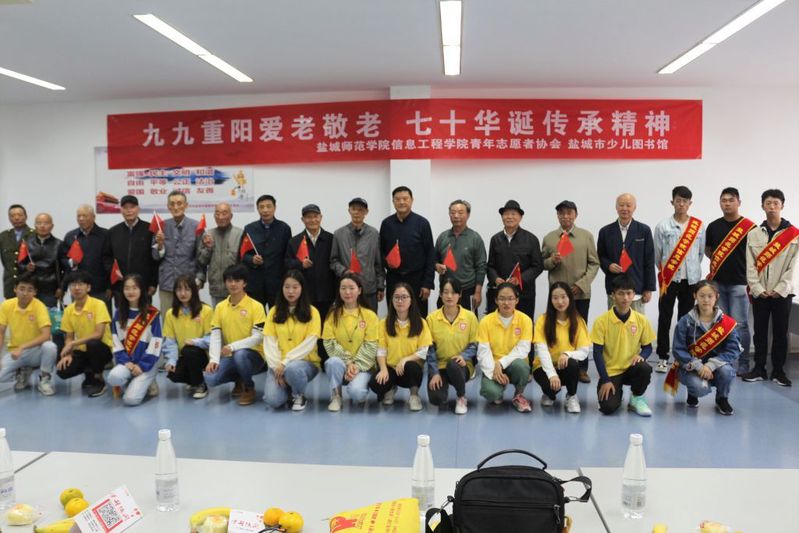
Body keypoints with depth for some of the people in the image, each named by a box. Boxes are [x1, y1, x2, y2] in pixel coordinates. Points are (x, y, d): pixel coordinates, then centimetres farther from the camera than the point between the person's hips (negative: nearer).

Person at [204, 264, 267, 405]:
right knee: (210, 379, -23)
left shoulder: (256, 306, -9)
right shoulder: (220, 307, 6)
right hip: (229, 356, 4)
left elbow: (258, 337, -15)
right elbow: (215, 336, 0)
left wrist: (233, 346, -25)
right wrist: (214, 359, -16)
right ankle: (239, 380, 11)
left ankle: (249, 387, -7)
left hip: (253, 355, -4)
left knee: (239, 355, -39)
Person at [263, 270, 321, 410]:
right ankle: (288, 389, 15)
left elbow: (309, 344, -10)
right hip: (279, 364, 2)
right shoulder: (274, 311, 5)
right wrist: (277, 366, -14)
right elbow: (269, 343, 0)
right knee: (272, 400, -22)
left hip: (306, 362, -2)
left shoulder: (312, 312, -3)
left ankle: (299, 396, -4)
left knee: (292, 369, -38)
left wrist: (285, 362, -19)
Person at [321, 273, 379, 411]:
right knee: (334, 361, -34)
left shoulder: (370, 315, -1)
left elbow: (371, 346, -5)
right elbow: (329, 342, -4)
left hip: (362, 366, -1)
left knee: (356, 392, -30)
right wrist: (347, 362, -16)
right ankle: (336, 396, -8)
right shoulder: (333, 314, 3)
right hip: (340, 364, 2)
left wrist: (356, 365, -17)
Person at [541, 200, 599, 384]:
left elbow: (594, 263, 2)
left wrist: (582, 284, -10)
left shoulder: (587, 236, 3)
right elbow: (542, 264, 9)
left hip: (581, 293, 0)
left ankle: (582, 368, 16)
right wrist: (552, 261, -14)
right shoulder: (549, 238, 4)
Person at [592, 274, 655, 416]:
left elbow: (648, 347, 6)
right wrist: (605, 380, -15)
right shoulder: (602, 321, -12)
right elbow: (597, 353, -9)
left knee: (644, 368, -33)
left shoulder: (641, 320, -4)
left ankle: (636, 399, -3)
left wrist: (641, 355, -18)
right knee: (608, 407, -23)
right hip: (610, 371, -2)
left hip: (631, 368, 2)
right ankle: (617, 390, 15)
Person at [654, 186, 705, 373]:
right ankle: (663, 357, 8)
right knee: (665, 319, 1)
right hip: (669, 279, -1)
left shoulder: (699, 226, 2)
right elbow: (657, 254, 3)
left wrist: (692, 269, 12)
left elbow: (701, 252, 10)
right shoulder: (663, 226, -3)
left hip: (691, 279, 2)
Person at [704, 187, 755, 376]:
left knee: (740, 324, -2)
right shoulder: (713, 226, 8)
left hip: (739, 283, -4)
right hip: (718, 282, 4)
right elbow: (708, 249, 21)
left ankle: (743, 364, 6)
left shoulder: (749, 227, -5)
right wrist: (717, 260, 6)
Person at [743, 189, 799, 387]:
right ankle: (759, 368, 15)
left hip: (782, 292, -1)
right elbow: (750, 266, 1)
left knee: (780, 332, 4)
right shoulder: (753, 234, 5)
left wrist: (779, 289, -12)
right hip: (759, 293, 2)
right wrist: (758, 289, -8)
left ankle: (778, 371, 14)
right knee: (760, 331, 7)